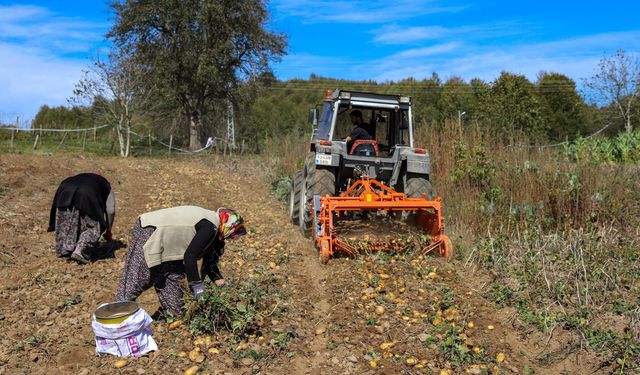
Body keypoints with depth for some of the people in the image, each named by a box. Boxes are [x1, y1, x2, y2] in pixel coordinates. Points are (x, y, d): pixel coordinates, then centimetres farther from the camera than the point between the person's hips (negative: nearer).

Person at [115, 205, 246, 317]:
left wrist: (221, 284, 15)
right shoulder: (209, 227, -21)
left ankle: (174, 315, 18)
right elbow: (190, 256, -24)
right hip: (149, 233, -10)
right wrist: (197, 287, -16)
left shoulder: (210, 224, 10)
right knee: (137, 279, -5)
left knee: (174, 276, 11)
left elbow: (209, 259, 18)